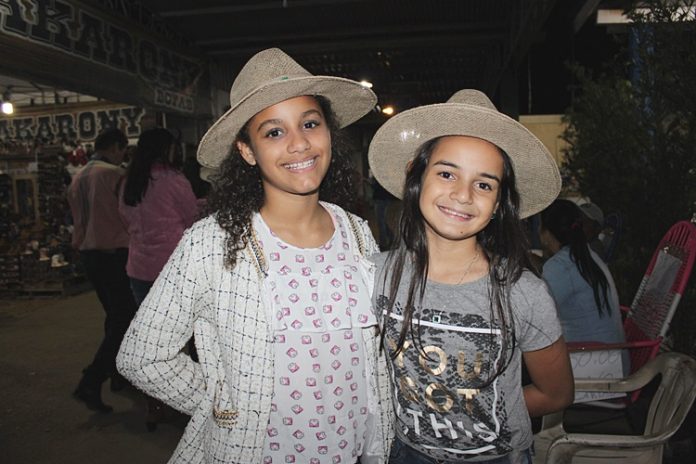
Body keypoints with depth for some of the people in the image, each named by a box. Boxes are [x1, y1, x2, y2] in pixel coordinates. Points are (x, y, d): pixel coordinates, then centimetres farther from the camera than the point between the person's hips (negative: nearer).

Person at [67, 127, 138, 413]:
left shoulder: (77, 178, 11)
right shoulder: (114, 174, -13)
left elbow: (78, 219, 15)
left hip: (88, 253, 9)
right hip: (115, 253, -9)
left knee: (114, 315, 20)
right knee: (123, 320, -3)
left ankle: (119, 373, 28)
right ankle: (90, 383, -9)